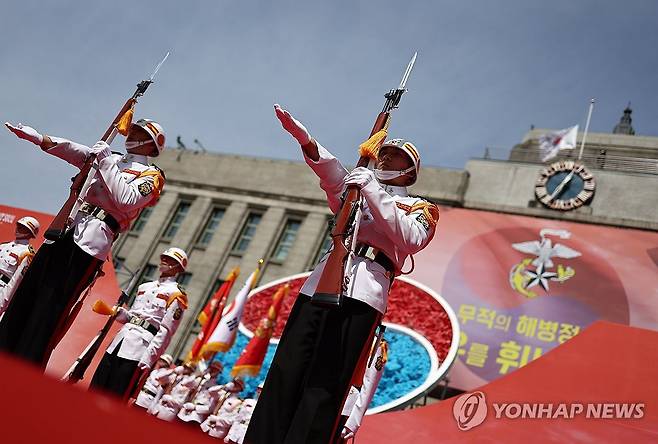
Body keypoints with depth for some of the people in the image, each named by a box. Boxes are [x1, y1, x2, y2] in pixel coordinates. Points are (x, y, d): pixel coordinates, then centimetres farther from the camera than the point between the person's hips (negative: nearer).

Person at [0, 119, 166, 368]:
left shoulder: (152, 175, 3)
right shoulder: (113, 160, 25)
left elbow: (126, 200, -16)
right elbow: (73, 151, 13)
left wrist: (106, 162, -11)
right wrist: (37, 137, -1)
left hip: (92, 241, -7)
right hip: (66, 229, 8)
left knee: (49, 312, -9)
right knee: (23, 299, 7)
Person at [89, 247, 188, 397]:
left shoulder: (176, 294, -3)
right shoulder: (144, 287, 20)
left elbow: (166, 331, -10)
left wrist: (149, 357, -16)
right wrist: (120, 313, 4)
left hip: (142, 344, -7)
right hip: (122, 336, 7)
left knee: (115, 396, -7)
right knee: (96, 387, 7)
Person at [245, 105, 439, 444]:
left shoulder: (421, 208, 18)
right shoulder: (354, 192, 30)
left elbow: (410, 238, -6)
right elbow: (332, 172, 9)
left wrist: (372, 191, -8)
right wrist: (305, 139, -10)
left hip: (364, 291, -4)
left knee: (325, 386, -12)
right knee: (284, 373, -5)